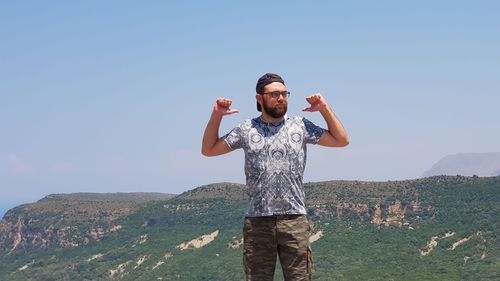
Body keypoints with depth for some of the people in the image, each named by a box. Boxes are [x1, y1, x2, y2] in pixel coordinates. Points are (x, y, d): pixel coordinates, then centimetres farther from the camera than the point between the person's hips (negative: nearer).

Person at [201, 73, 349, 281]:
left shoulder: (301, 126, 8)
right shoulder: (246, 130, 8)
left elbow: (341, 140, 10)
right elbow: (208, 150, 14)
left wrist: (324, 109, 4)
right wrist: (216, 116, 4)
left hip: (294, 219, 0)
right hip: (257, 222, 0)